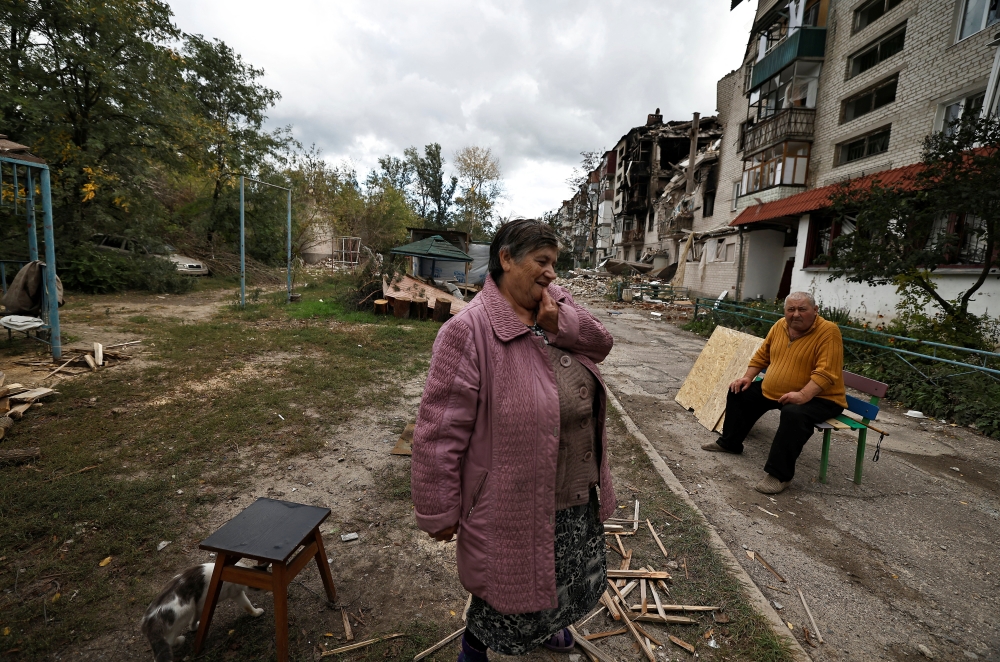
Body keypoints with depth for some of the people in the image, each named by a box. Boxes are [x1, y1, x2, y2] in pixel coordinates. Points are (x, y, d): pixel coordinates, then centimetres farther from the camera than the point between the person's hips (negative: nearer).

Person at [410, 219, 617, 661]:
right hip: (516, 504, -7)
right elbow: (440, 432, -23)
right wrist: (438, 512, -15)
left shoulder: (558, 308, -2)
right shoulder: (469, 330, -25)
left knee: (569, 575, 30)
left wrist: (562, 324, -17)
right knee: (510, 586, 18)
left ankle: (544, 625, 62)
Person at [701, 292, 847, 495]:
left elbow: (826, 373, -27)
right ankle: (730, 442, 24)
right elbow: (762, 355, 13)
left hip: (818, 398, -8)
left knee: (794, 414, -36)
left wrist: (803, 396, -37)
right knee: (739, 392, 9)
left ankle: (779, 474, -24)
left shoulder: (828, 332, -19)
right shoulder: (780, 326, 2)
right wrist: (748, 377, 4)